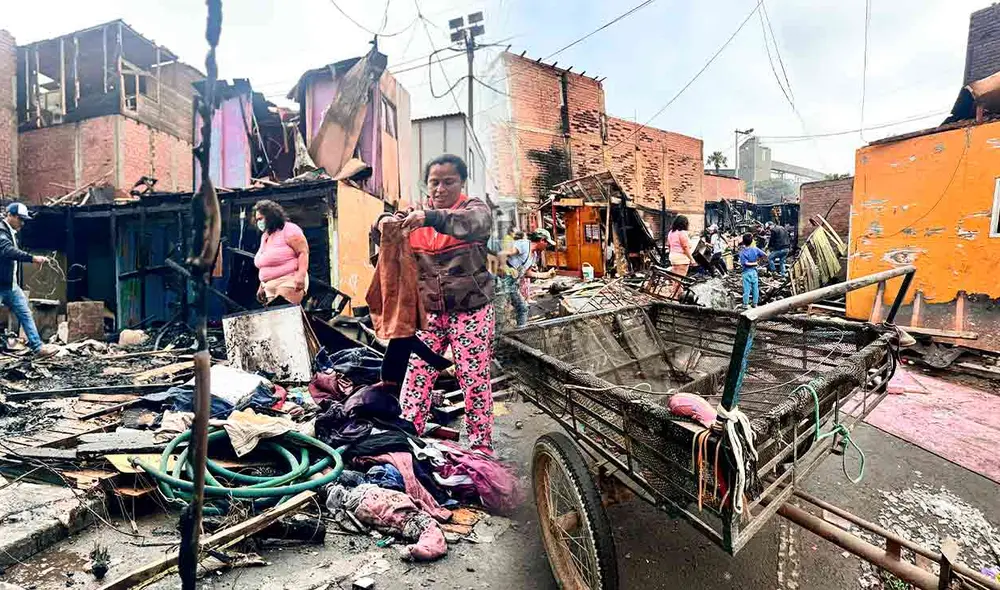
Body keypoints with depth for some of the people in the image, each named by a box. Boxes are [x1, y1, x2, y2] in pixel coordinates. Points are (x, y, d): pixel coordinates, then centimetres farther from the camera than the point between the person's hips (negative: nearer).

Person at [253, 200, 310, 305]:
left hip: (289, 282, -8)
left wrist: (301, 275, -25)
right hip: (270, 287, 8)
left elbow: (303, 252, -14)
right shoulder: (264, 236, 21)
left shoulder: (289, 230, -5)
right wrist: (262, 285, 22)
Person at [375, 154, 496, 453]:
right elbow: (384, 239, -2)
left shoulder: (475, 208, -2)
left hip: (470, 311, -3)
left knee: (475, 379, 2)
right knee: (416, 376, 2)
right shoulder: (415, 216, 10)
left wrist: (431, 218, -42)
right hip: (426, 311, 4)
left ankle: (481, 445, 16)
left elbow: (472, 223, -26)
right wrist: (384, 223, -25)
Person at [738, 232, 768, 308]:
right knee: (755, 288, 12)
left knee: (746, 289, 2)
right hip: (754, 271, 3)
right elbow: (765, 256, -3)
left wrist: (755, 263, -9)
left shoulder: (742, 252, -14)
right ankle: (755, 303, 20)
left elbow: (746, 263, -21)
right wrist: (757, 261, 7)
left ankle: (745, 304, 8)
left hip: (746, 272, -3)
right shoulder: (755, 249, -5)